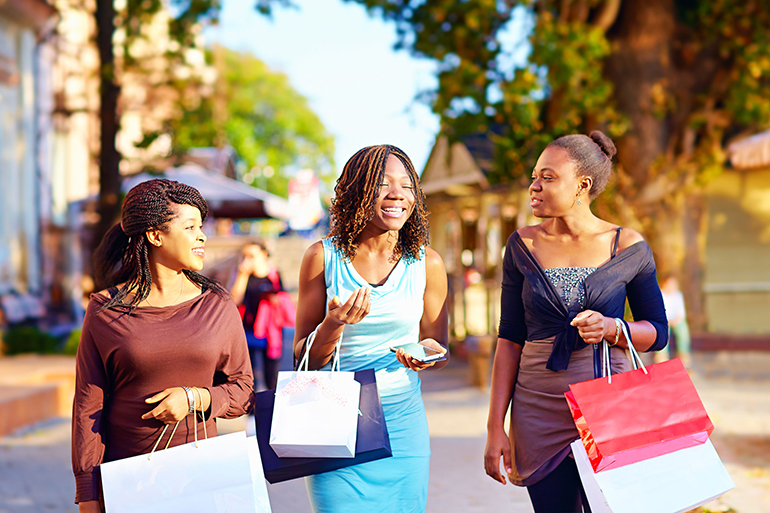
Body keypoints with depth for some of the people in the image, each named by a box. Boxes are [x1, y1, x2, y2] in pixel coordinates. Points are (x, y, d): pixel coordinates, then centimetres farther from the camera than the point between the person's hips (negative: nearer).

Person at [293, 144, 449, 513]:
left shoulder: (427, 263, 2)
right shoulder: (323, 257, -3)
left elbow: (439, 349, 12)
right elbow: (303, 356, 1)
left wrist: (431, 354, -12)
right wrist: (334, 326, -20)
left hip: (402, 423, 2)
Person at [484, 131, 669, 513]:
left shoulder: (629, 248, 0)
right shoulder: (522, 246, 4)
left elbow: (657, 332, 7)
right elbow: (510, 339, 4)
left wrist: (611, 329, -15)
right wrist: (495, 427, -1)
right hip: (539, 416, 1)